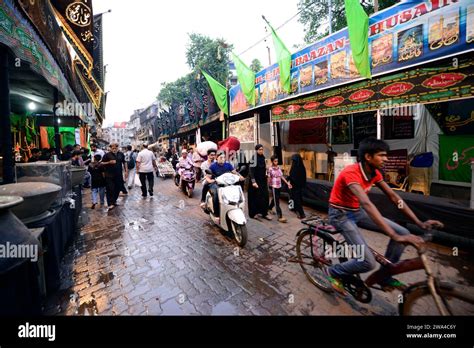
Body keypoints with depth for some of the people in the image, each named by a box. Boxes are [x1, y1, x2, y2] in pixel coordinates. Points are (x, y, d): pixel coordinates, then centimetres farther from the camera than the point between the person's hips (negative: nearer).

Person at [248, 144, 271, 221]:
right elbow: (251, 170, -19)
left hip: (263, 180, 7)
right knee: (254, 197, 3)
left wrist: (265, 177, 17)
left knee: (265, 196, 4)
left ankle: (264, 213, 14)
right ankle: (252, 213, 17)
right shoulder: (254, 158, -13)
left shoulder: (263, 157, 8)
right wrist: (253, 181, -25)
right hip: (256, 180, -6)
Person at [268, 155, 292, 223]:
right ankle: (280, 217, -5)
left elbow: (282, 176, 12)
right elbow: (269, 178, -8)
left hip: (279, 186, 7)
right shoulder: (270, 169, -9)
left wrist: (287, 183, 8)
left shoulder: (278, 168, 8)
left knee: (275, 199, 21)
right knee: (277, 202, -6)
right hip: (274, 187, -7)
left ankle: (269, 208, 45)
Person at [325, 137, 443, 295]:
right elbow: (367, 204, -40)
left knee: (403, 233, 0)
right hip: (341, 214, -8)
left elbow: (394, 197, 0)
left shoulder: (374, 173, -3)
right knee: (368, 263, -16)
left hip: (356, 211, 8)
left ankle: (385, 277, 17)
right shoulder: (351, 173, -30)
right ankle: (334, 272, 13)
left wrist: (419, 223, -7)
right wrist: (395, 236, -43)